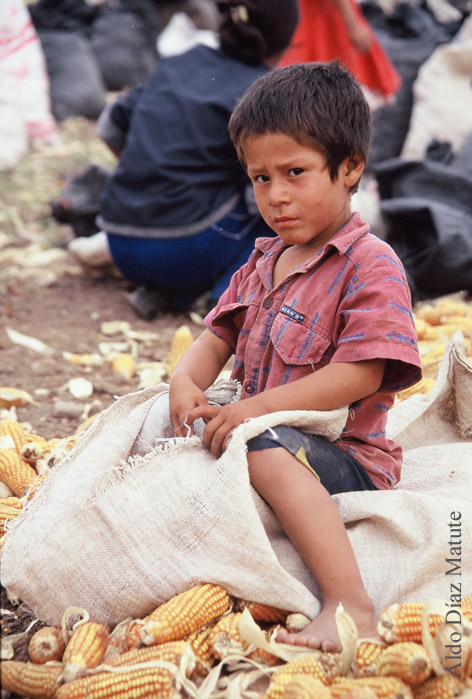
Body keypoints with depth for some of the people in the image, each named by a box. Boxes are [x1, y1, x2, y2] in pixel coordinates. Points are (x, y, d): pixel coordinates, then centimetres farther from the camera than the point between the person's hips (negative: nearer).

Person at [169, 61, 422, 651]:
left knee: (266, 450, -38)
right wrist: (186, 381, -9)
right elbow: (216, 339, 14)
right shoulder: (261, 263, 14)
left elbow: (360, 375, -22)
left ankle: (349, 604, -40)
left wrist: (260, 406, -25)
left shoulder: (371, 264, -12)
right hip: (262, 428, 8)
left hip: (349, 456, -8)